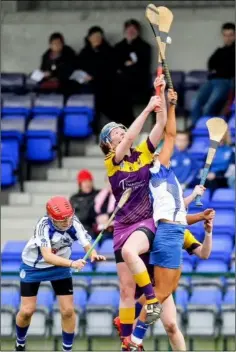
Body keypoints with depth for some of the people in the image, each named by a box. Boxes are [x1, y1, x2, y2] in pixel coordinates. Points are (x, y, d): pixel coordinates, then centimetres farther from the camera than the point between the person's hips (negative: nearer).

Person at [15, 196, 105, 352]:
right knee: (27, 311, -1)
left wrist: (94, 255, -57)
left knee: (68, 310, -4)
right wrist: (72, 263, -59)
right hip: (33, 267, -3)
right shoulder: (44, 225, -35)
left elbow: (87, 245, -33)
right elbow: (47, 256, -45)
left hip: (60, 266, 3)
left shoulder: (74, 223, -26)